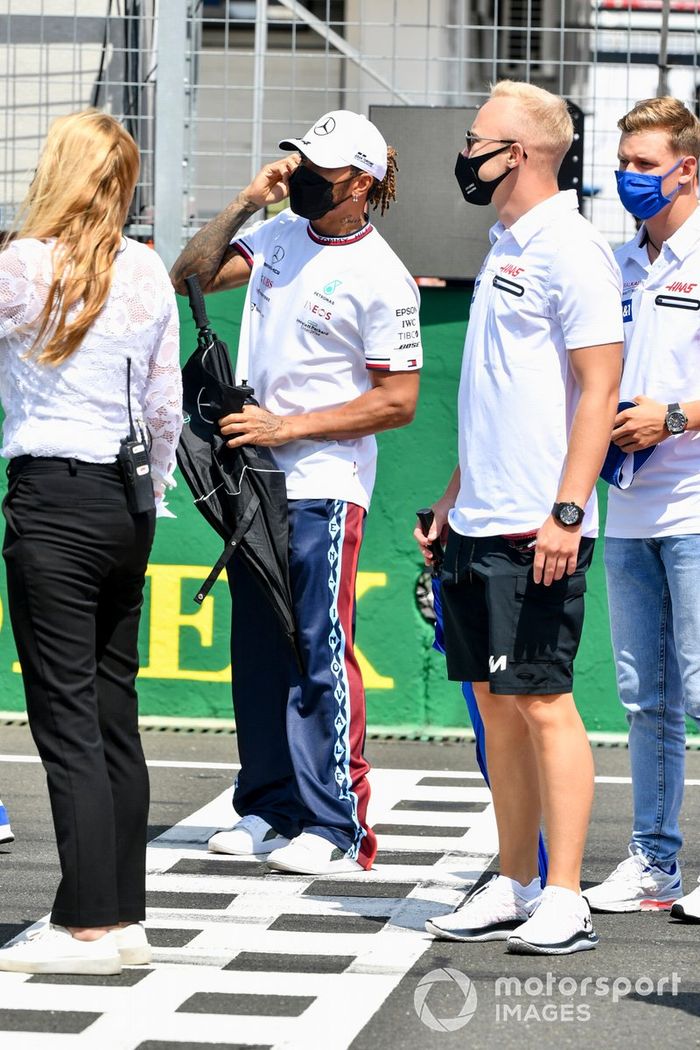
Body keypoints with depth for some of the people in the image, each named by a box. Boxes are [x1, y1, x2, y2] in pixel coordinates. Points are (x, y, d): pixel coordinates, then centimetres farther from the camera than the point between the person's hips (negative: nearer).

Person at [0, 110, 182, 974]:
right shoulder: (149, 274, 6)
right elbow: (166, 408, 12)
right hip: (126, 500, 6)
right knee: (114, 709, 11)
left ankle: (87, 926, -4)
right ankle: (125, 913, 15)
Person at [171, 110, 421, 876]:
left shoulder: (379, 277, -12)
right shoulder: (281, 234, 10)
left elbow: (397, 402, -13)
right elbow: (192, 276, 10)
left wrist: (286, 427, -15)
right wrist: (245, 203, -2)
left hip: (322, 488, -8)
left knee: (321, 654, -8)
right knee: (257, 653, 11)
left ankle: (337, 829, -5)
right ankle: (269, 810, 20)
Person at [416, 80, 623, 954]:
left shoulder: (571, 251, -11)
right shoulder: (505, 249, 17)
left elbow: (598, 391, -16)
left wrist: (565, 512, -22)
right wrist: (453, 496, 22)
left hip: (536, 530, -9)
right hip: (478, 524, 9)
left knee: (542, 702, -7)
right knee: (496, 705, 11)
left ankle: (564, 901, -3)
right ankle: (514, 889, 17)